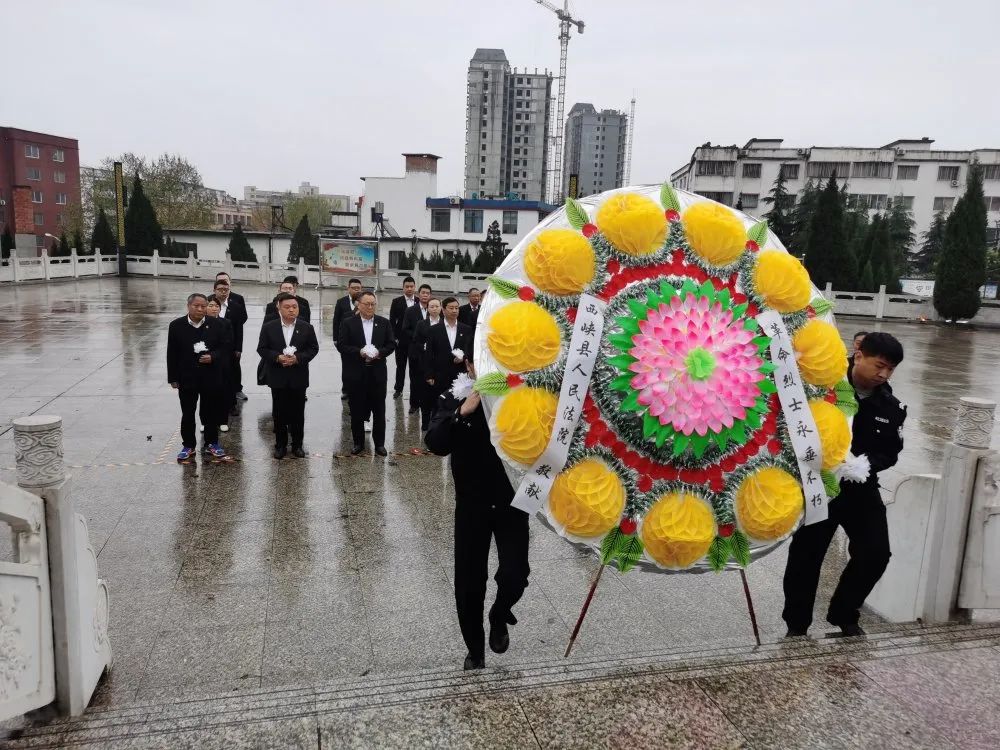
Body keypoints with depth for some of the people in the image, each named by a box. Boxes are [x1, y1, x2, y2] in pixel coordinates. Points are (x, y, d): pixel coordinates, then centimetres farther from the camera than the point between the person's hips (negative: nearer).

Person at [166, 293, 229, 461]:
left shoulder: (215, 325, -3)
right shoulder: (176, 326, -5)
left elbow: (223, 348, 4)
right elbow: (172, 354, -1)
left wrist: (213, 357, -17)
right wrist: (173, 378, -2)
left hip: (211, 377, 1)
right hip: (186, 378, 0)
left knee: (211, 412, 10)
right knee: (187, 413, 9)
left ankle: (211, 444, 25)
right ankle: (188, 445, 22)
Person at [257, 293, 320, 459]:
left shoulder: (306, 328, 0)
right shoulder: (268, 327, 0)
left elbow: (313, 348, 1)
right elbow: (262, 349, 0)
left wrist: (298, 358, -15)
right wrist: (277, 357, -17)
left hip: (298, 378, 0)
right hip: (278, 377, 0)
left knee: (298, 413, 7)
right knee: (280, 413, 6)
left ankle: (297, 445, 18)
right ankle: (280, 445, 17)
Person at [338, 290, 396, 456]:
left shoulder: (384, 323, 5)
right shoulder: (348, 323, -1)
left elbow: (391, 344, 4)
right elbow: (342, 346, -5)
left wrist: (379, 352, -14)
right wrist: (360, 352, -19)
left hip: (377, 373, 1)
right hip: (355, 373, -1)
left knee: (379, 410, 6)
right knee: (357, 410, 7)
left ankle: (379, 443, 17)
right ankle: (358, 443, 20)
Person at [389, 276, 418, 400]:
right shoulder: (396, 301, -1)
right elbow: (392, 321, 0)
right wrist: (394, 338, -6)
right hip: (400, 340, 0)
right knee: (400, 366, 11)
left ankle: (414, 392, 13)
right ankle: (398, 389, 25)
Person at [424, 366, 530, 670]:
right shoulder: (453, 399, -5)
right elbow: (435, 444, -18)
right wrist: (461, 413, -31)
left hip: (511, 501, 0)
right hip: (471, 505, 1)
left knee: (515, 575, -10)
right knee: (468, 583, 5)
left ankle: (499, 615, 26)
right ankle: (475, 649, 30)